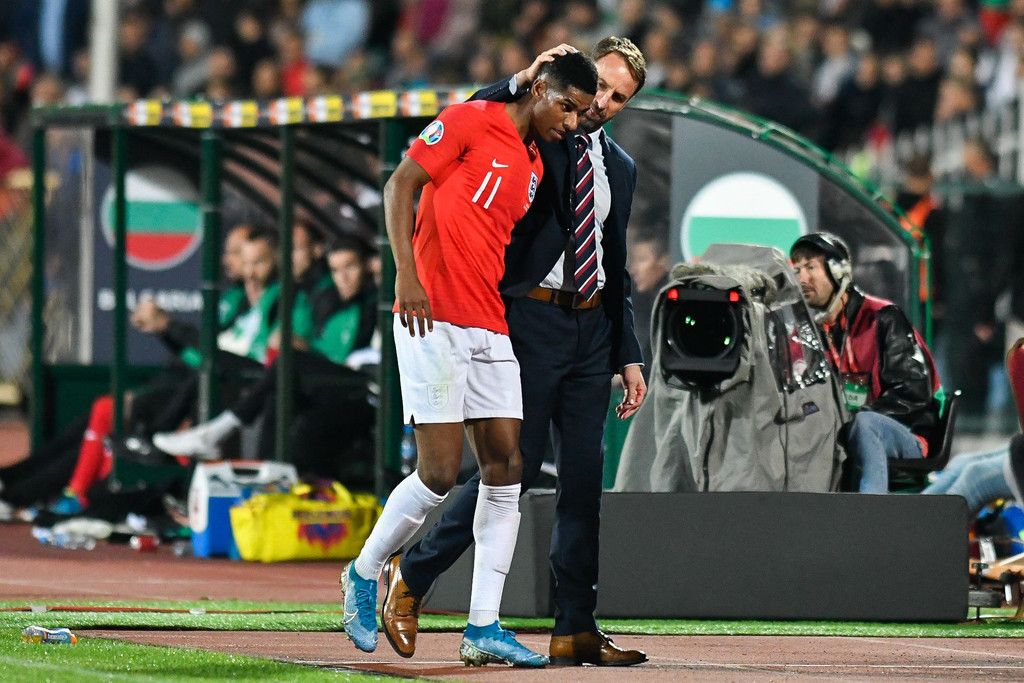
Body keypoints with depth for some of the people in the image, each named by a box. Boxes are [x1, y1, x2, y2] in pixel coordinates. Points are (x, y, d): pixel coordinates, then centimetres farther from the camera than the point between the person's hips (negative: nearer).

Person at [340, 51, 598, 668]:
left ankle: (484, 626, 1)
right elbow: (400, 185, -7)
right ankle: (364, 575, 13)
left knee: (507, 467, 0)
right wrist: (407, 276, -17)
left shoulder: (535, 167, 18)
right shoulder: (471, 122, -4)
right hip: (433, 320, -8)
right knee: (441, 473, -10)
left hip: (491, 331, 8)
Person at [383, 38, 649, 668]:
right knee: (514, 468, -8)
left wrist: (629, 357, 15)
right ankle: (412, 575, 8)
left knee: (584, 480, 3)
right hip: (534, 316, -6)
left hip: (592, 330, 6)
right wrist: (525, 81, -21)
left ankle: (576, 629, 5)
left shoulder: (620, 167, 18)